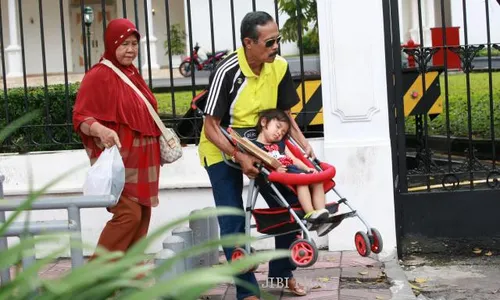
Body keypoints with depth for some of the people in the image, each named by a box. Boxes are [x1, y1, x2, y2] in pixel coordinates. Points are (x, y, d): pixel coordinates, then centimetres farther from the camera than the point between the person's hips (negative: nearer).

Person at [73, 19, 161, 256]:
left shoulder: (132, 74, 13)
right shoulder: (98, 76, -13)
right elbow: (80, 117, -19)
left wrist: (160, 135, 18)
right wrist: (102, 131, -37)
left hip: (140, 160, 9)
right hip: (118, 161, -9)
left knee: (142, 215, 9)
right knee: (128, 214, -15)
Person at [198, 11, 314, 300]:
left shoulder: (279, 68, -12)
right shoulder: (227, 72, -27)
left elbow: (285, 114, 3)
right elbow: (211, 127, -24)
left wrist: (304, 144, -12)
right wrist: (239, 156, -36)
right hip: (222, 148, -5)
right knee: (234, 222, -8)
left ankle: (282, 271, 23)